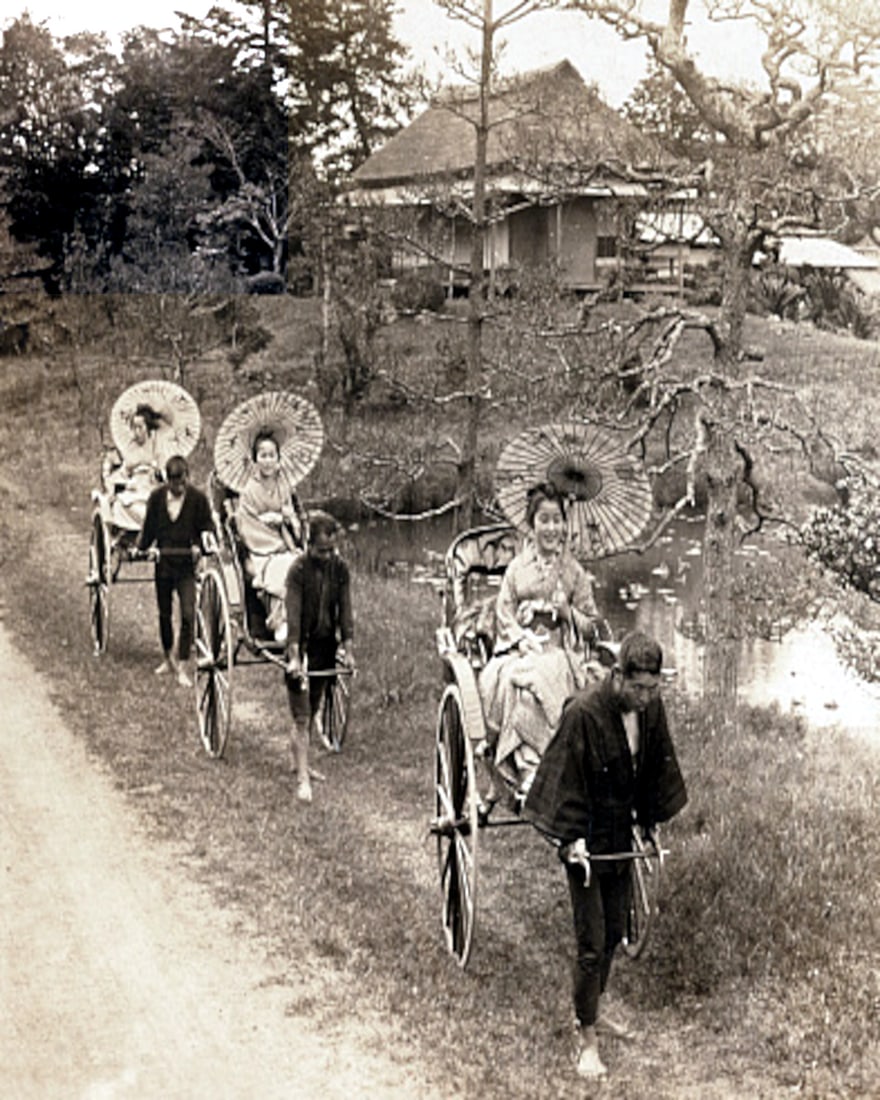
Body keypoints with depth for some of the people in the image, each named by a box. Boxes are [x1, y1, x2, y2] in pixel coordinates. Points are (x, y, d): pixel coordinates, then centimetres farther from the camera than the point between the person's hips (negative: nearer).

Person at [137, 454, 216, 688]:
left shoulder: (198, 498, -7)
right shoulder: (157, 497, -3)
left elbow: (206, 525, 2)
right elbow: (149, 526, 9)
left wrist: (200, 543, -13)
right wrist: (145, 547, 2)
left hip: (186, 563, -2)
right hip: (163, 562, 2)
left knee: (187, 614, -10)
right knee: (164, 613, 14)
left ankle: (182, 668, -3)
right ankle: (168, 659, 33)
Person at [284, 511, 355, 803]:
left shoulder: (340, 568, -1)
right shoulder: (298, 569, -15)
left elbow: (345, 610, 0)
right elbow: (293, 615, -20)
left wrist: (347, 648, -7)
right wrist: (294, 656, -26)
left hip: (326, 644, 5)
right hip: (302, 646, -5)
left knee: (313, 709, 16)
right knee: (301, 718, -5)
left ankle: (299, 762, 33)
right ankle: (302, 779, -4)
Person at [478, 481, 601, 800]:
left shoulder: (574, 572, 12)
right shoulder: (517, 568, 13)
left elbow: (591, 627, 12)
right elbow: (503, 618, 8)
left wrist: (566, 612, -7)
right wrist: (523, 639, -10)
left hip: (560, 654, -1)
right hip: (519, 650, 1)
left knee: (539, 678, -35)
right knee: (510, 678, -33)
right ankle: (529, 770, -35)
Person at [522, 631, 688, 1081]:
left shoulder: (650, 707, -5)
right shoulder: (583, 713, -25)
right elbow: (566, 780, -19)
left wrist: (649, 821, 14)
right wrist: (571, 839, -20)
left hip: (620, 833, 6)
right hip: (586, 839, -6)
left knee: (614, 933, 18)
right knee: (591, 944, -4)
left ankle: (594, 1010, 39)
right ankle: (587, 1040, 8)